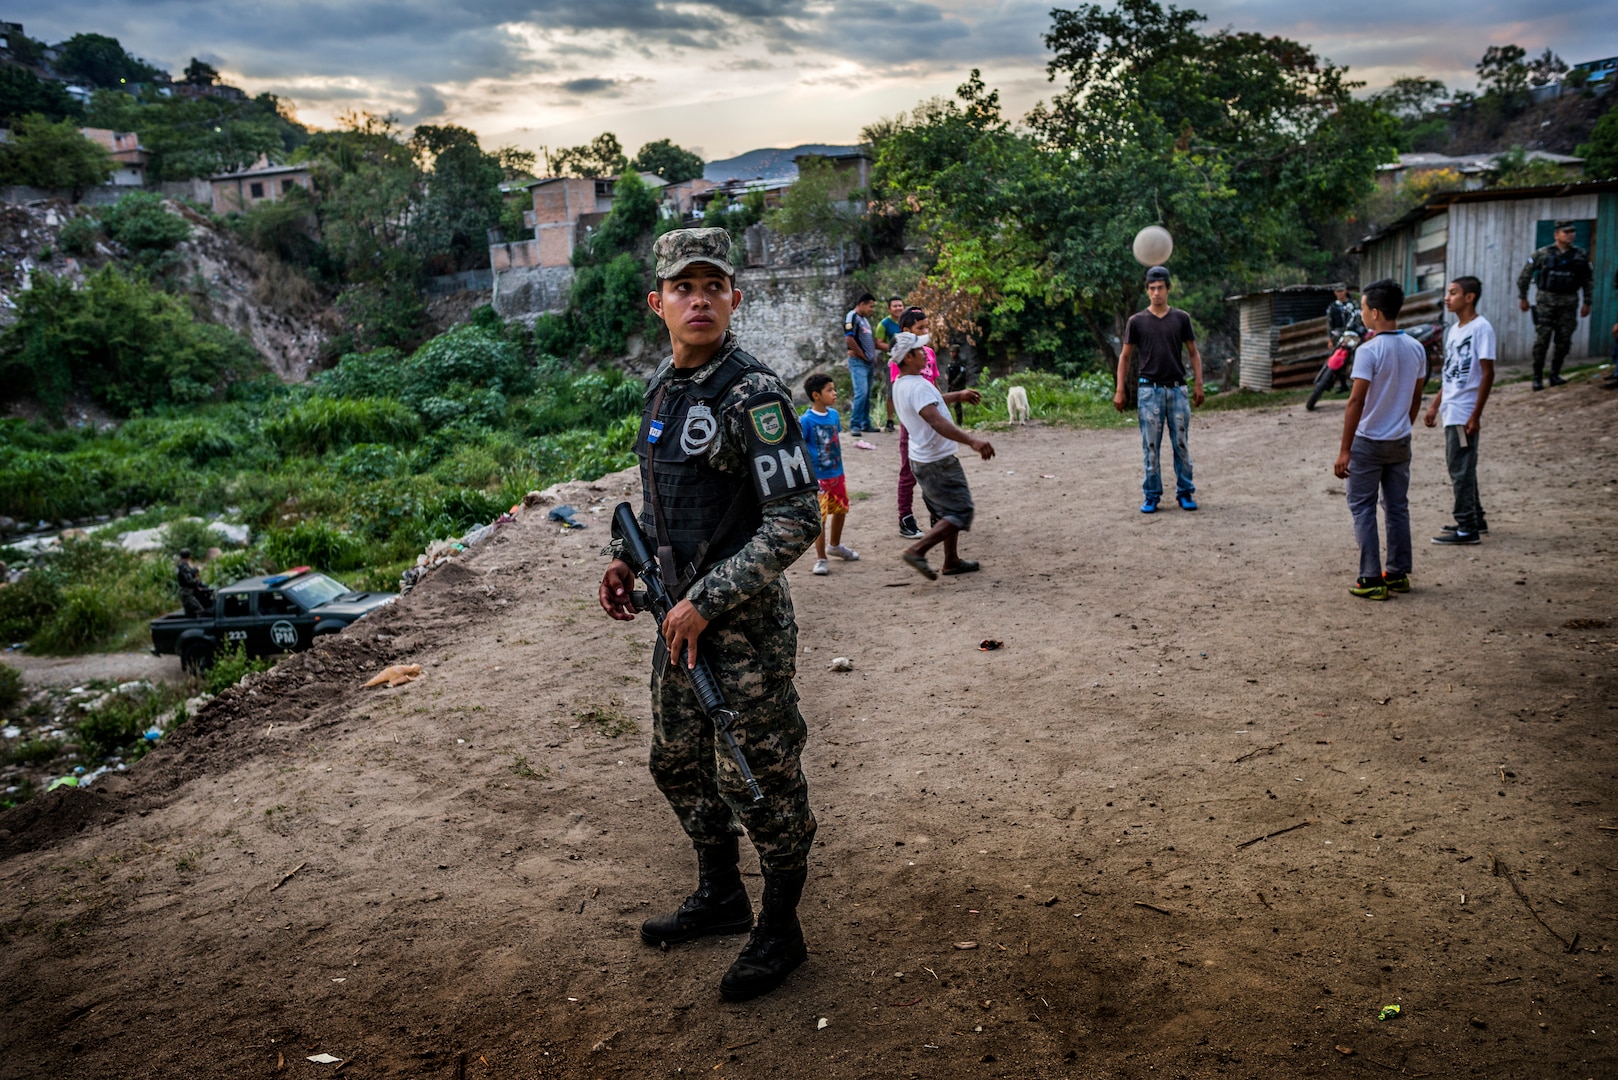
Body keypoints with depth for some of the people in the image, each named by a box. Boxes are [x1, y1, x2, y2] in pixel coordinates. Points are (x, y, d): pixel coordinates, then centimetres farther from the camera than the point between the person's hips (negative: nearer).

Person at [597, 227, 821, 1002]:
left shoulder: (751, 395, -19)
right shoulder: (663, 387, 7)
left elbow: (795, 522, -23)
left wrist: (707, 602, -22)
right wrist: (624, 557, 8)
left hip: (745, 626, -9)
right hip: (682, 617, 9)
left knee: (758, 780, 4)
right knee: (679, 764, 20)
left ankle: (779, 931, 24)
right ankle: (720, 898, 41)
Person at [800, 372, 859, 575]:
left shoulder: (833, 414, 2)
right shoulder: (806, 420, -17)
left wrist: (839, 468, 16)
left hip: (837, 473, 7)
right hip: (818, 477, -7)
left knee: (841, 510, 19)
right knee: (820, 517, -3)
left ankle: (835, 546, 42)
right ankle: (821, 559, 8)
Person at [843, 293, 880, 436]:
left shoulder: (865, 319, 19)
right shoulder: (852, 317, -10)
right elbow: (849, 339, -20)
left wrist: (874, 356, 13)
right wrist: (863, 356, -14)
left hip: (868, 362, 9)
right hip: (857, 361, -9)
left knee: (867, 395, 10)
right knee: (861, 393, -16)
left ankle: (865, 424, 16)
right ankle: (854, 425, -13)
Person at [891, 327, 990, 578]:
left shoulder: (901, 385, 9)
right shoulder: (918, 386, -24)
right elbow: (936, 421, -37)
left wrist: (958, 395, 37)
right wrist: (972, 441, -45)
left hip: (922, 460, 10)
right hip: (938, 463, -10)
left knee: (946, 512, 20)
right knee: (960, 513, -5)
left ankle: (952, 561, 28)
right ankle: (917, 550, -13)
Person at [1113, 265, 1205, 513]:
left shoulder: (1181, 318, 6)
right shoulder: (1137, 321, 3)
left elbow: (1193, 353, 10)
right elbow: (1125, 356, 7)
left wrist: (1198, 383, -1)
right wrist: (1120, 391, 0)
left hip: (1177, 389, 1)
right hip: (1150, 390, -1)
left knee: (1182, 444, 4)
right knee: (1150, 446, 1)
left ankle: (1185, 493, 14)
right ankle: (1152, 496, 9)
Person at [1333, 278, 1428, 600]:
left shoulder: (1369, 351, -18)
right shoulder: (1416, 349, 3)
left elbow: (1356, 402, -20)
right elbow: (1416, 398, 11)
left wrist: (1345, 450, -17)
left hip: (1369, 443, -6)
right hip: (1400, 442, 6)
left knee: (1363, 509, 2)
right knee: (1398, 507, 14)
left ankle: (1372, 580, 0)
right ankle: (1398, 574, 20)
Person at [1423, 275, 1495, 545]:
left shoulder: (1481, 328, -13)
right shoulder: (1453, 330, 13)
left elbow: (1488, 373, -16)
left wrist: (1476, 414, -19)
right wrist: (1435, 405, 18)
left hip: (1465, 412, -9)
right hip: (1451, 410, 9)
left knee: (1461, 468, -5)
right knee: (1459, 466, 16)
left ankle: (1467, 528, 1)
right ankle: (1475, 519, 28)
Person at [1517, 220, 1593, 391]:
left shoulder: (1581, 255, 5)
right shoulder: (1543, 254, -1)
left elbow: (1588, 279, 12)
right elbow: (1524, 276, 6)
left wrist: (1587, 303, 10)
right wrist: (1522, 297, 5)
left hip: (1569, 302, 2)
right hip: (1546, 300, -2)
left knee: (1564, 341, 2)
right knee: (1542, 339, -7)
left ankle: (1555, 374, 14)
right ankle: (1538, 377, -1)